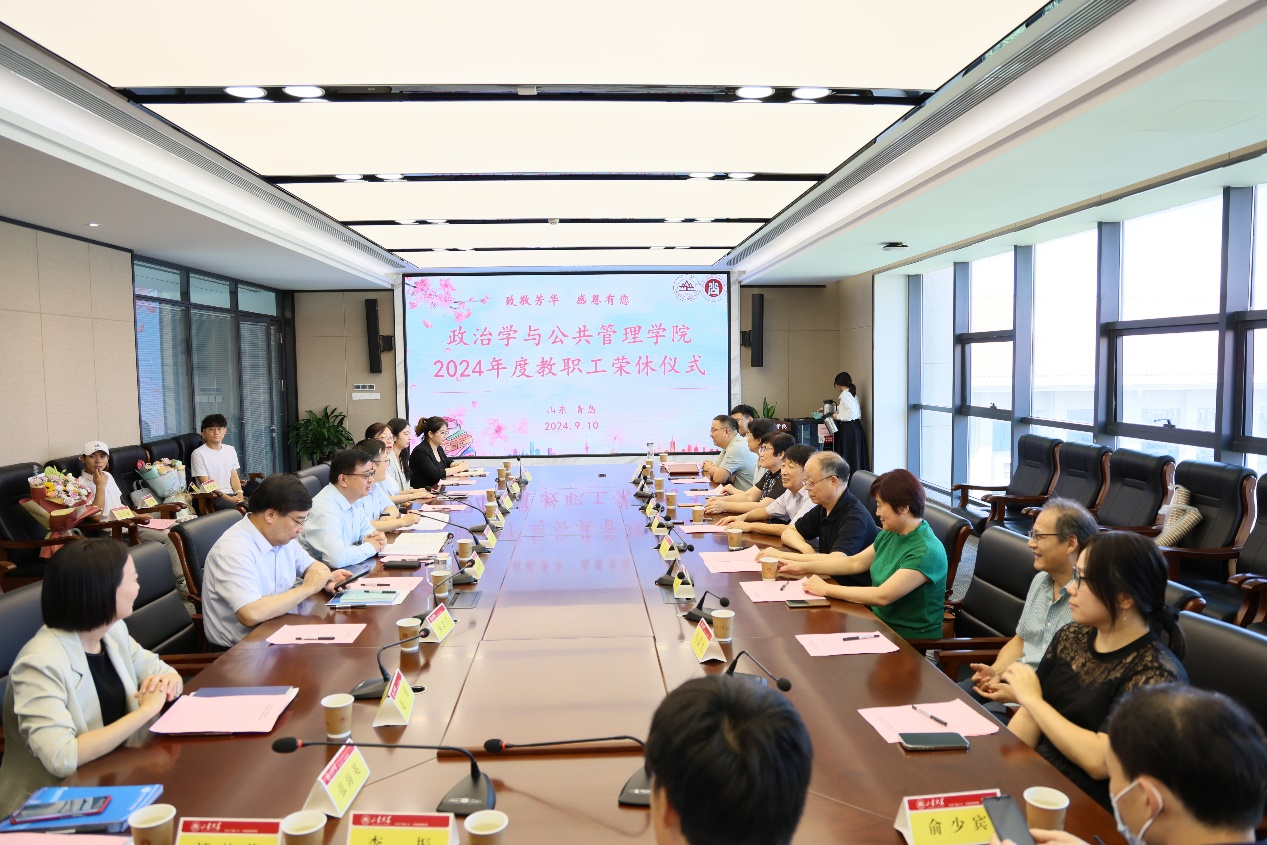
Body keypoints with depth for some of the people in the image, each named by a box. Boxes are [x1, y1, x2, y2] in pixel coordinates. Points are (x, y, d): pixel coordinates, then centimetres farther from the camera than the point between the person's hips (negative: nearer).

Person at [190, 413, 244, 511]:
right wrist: (228, 498, -17)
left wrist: (239, 493, -7)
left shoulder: (230, 450, 15)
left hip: (232, 494, 6)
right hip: (212, 497, -6)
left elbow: (234, 476, 13)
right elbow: (206, 485, -7)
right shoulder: (198, 454, -3)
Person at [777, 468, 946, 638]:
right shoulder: (889, 534, 3)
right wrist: (804, 567, 9)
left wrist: (826, 589, -23)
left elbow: (882, 596, -29)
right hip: (880, 622, 7)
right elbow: (855, 562, 14)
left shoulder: (927, 551, -23)